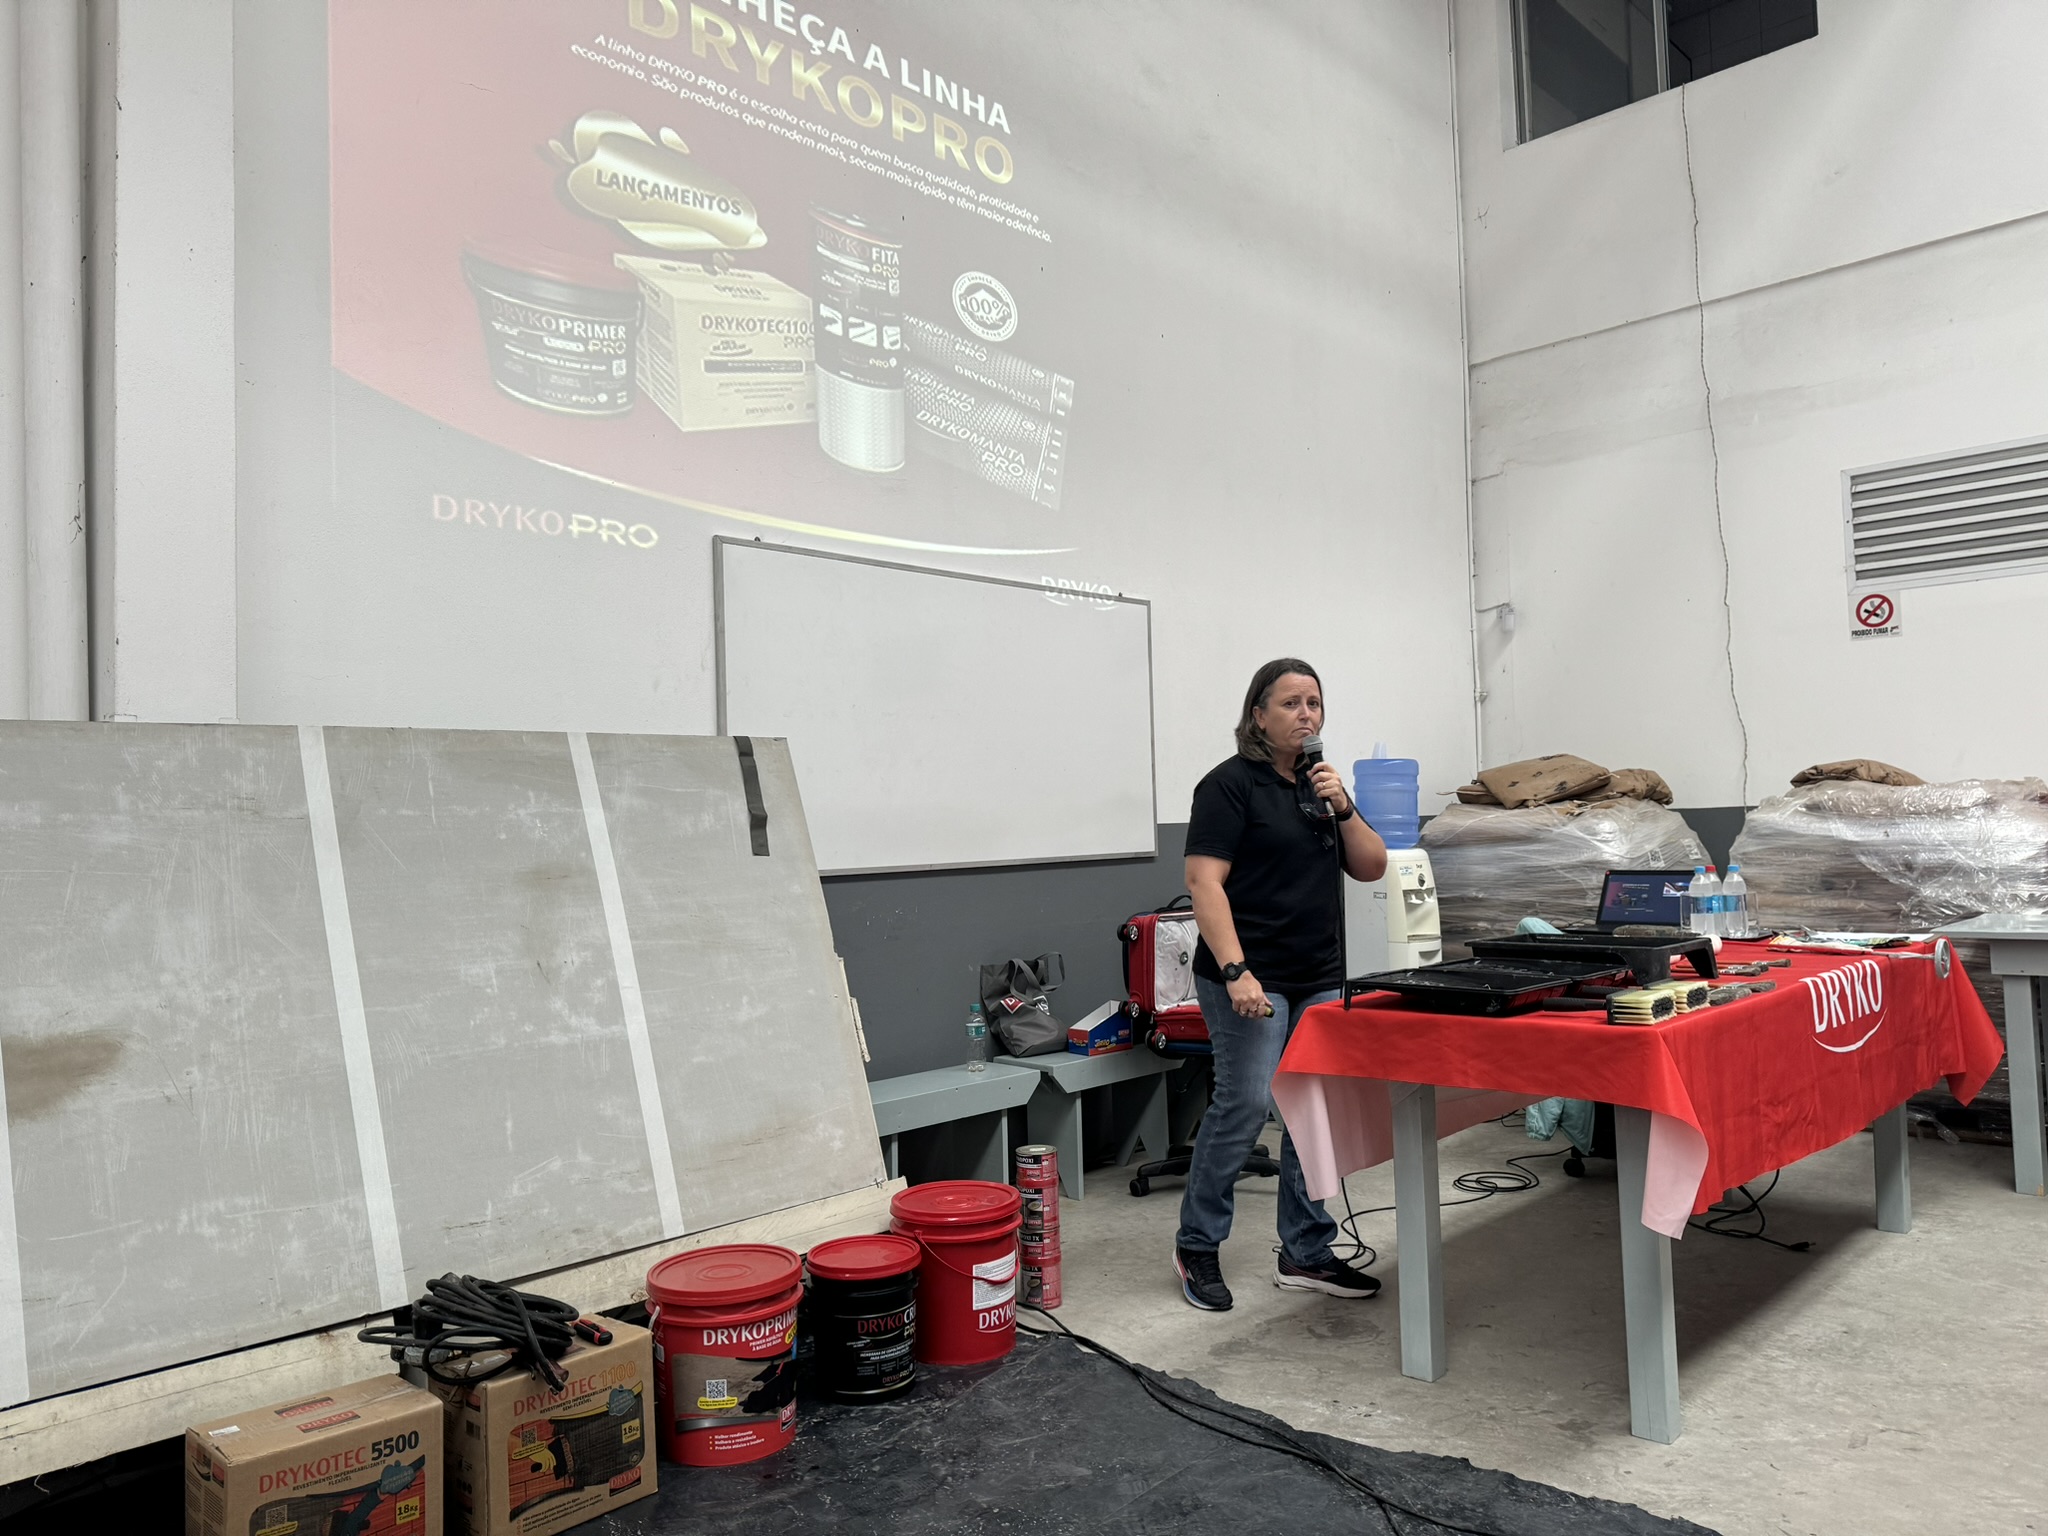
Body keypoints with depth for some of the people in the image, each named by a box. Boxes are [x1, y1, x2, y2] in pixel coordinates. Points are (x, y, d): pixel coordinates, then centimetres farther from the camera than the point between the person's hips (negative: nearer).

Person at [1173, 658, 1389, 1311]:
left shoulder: (1320, 785, 15)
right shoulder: (1231, 784, -7)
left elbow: (1371, 867, 12)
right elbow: (1205, 882, -15)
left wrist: (1343, 807, -4)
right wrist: (1235, 971, -24)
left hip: (1321, 979, 7)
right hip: (1253, 979, -7)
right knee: (1243, 1106, -9)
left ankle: (1305, 1254, 20)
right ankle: (1196, 1245, 10)